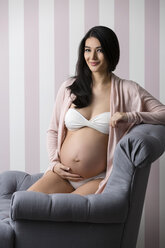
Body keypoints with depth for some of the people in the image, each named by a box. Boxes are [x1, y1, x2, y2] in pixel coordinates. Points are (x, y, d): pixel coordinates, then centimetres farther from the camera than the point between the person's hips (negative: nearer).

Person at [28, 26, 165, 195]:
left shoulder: (127, 90, 1)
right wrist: (54, 163, 1)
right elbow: (53, 131, 15)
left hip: (97, 179, -3)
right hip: (62, 175, 3)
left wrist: (131, 116, -19)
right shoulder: (69, 87, 8)